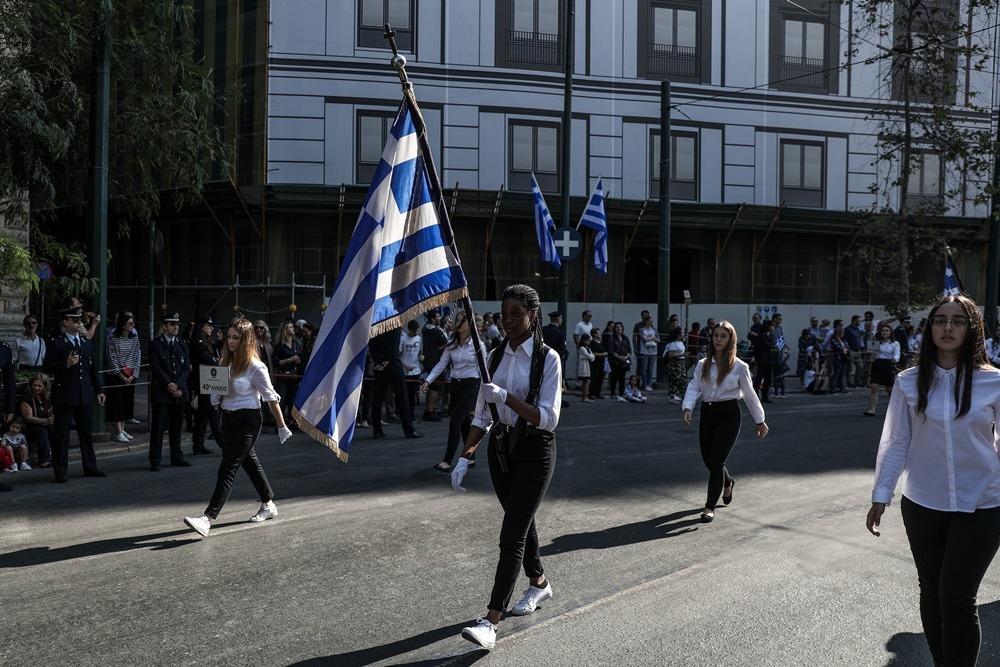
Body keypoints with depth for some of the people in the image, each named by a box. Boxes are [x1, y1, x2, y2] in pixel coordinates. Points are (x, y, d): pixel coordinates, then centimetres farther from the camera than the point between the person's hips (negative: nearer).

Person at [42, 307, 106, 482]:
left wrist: (99, 390, 13)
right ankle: (60, 471, 7)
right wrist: (66, 364, -22)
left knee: (86, 433, 12)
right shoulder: (55, 344, -4)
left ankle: (90, 467, 22)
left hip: (85, 395, 5)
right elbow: (47, 368, -9)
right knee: (61, 434, 1)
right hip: (64, 396, -5)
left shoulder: (86, 342, 13)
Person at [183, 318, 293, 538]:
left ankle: (207, 519, -15)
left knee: (228, 468, -11)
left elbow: (270, 397, -9)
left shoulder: (255, 366, -14)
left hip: (247, 421, -8)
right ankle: (269, 505, 33)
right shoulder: (227, 361, 7)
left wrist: (281, 426, -5)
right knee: (249, 462, 18)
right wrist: (216, 398, -5)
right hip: (229, 418, 8)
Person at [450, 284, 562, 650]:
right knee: (521, 523, 19)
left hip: (535, 449, -6)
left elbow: (548, 418, -18)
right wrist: (464, 457, -1)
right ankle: (539, 583, 43)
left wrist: (506, 397, -28)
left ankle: (491, 622, -11)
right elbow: (482, 414, 7)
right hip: (501, 445, 6)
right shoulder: (496, 356, 4)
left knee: (512, 532, -10)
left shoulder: (548, 358, -11)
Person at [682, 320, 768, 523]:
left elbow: (749, 394, 2)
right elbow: (694, 387, -1)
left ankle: (710, 506, 4)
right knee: (708, 459, 13)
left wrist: (760, 421, 8)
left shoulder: (739, 366, -5)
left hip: (729, 414, -4)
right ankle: (727, 481, 47)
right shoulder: (703, 365, 5)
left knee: (716, 461, -8)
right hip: (707, 413, 4)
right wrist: (688, 408, -19)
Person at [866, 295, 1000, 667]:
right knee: (932, 592, 14)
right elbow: (895, 443, 2)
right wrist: (880, 496, 2)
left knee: (957, 597, -7)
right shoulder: (910, 382, -3)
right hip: (922, 504, 2)